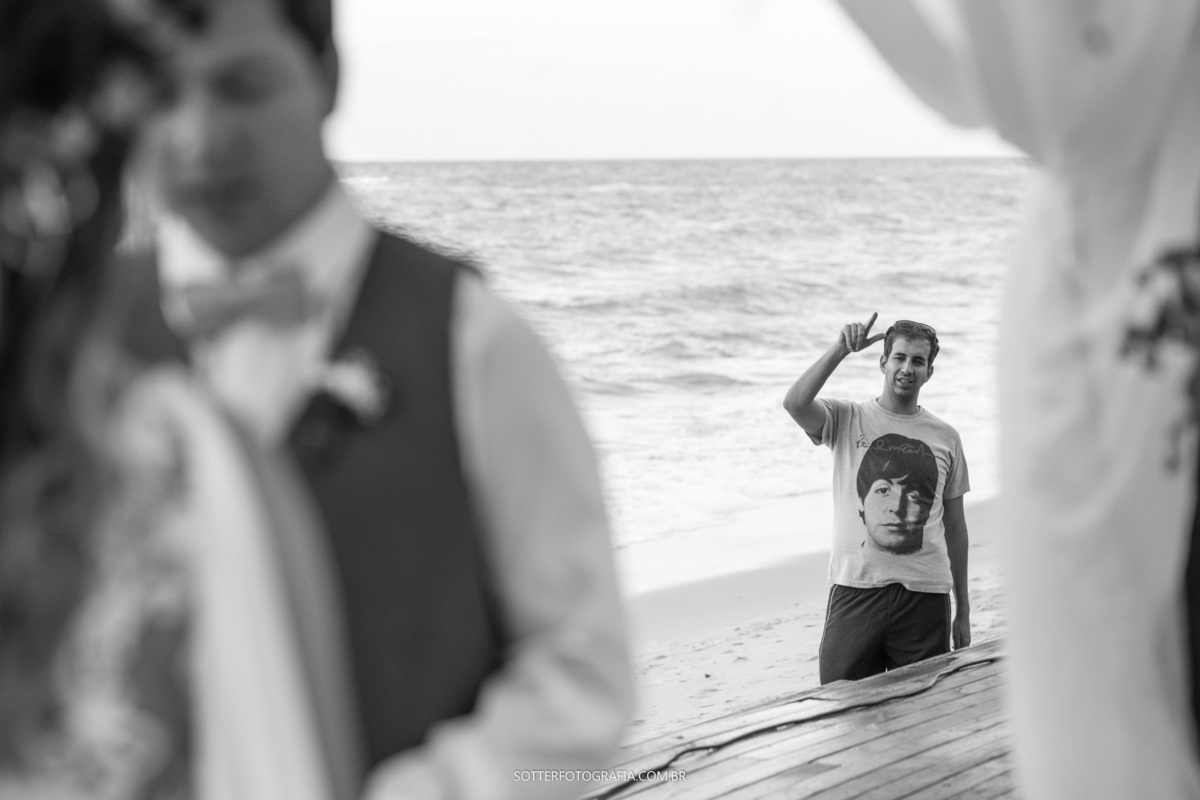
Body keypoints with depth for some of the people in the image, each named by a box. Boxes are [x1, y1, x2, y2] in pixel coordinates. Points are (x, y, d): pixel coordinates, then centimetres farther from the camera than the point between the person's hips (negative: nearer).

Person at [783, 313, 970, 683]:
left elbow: (954, 528, 14)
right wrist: (840, 348, -19)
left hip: (925, 596, 2)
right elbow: (795, 403, -17)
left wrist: (963, 611, 14)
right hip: (856, 588, -1)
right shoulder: (847, 420, 5)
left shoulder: (945, 438, 10)